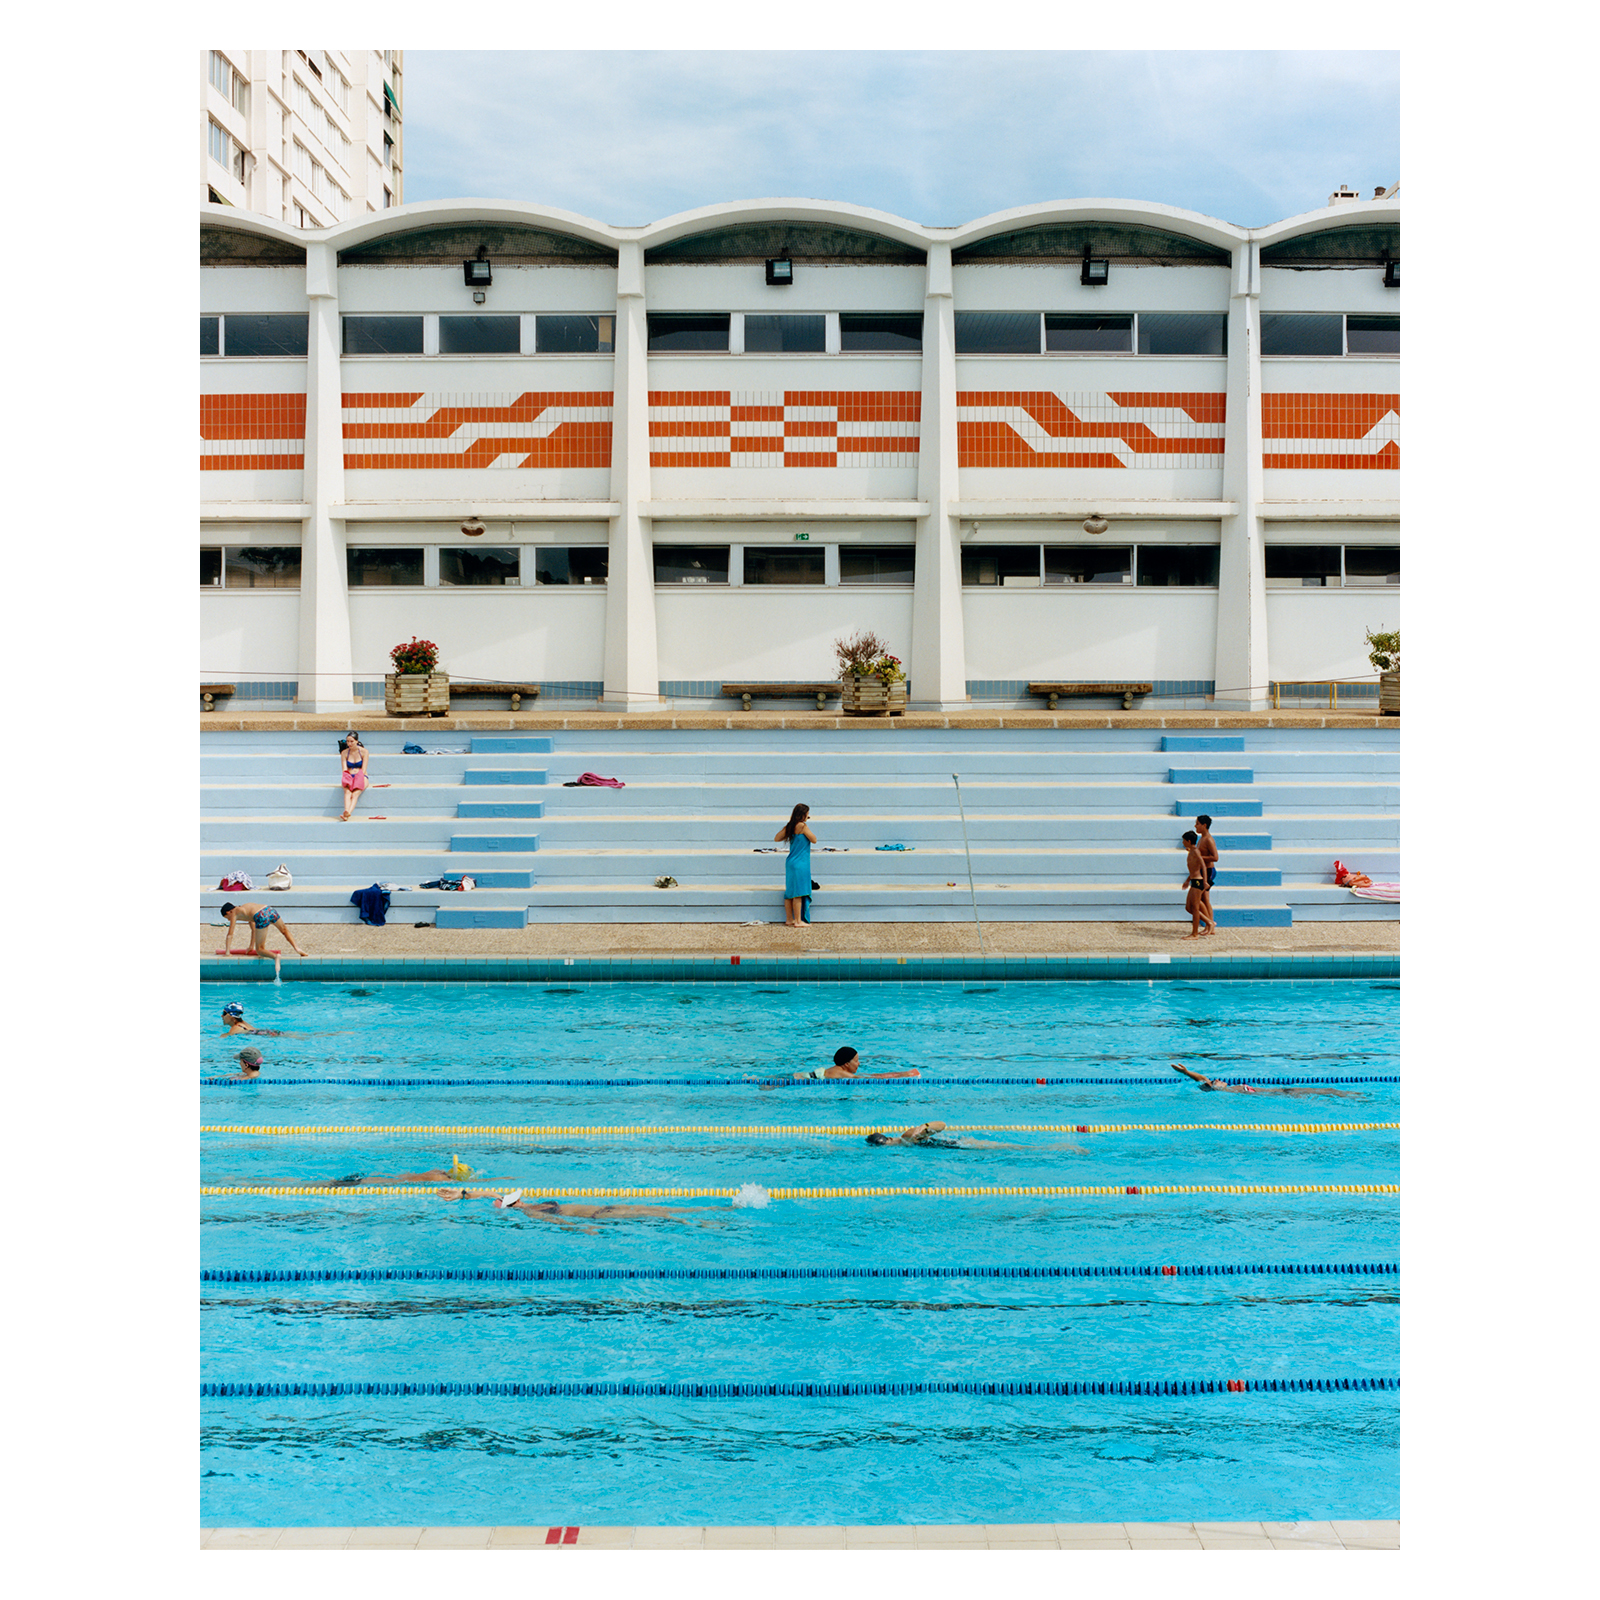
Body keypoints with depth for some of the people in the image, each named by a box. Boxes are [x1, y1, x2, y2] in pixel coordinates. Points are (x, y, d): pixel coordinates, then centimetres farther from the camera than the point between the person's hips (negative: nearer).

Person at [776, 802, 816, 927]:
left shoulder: (789, 826, 8)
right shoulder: (802, 826, -13)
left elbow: (776, 839, 13)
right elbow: (814, 840, -8)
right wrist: (808, 831, 6)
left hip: (791, 863, 8)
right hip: (800, 864, -8)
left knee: (790, 893, 12)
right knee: (798, 893, -5)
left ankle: (789, 919, 19)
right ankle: (798, 921, -3)